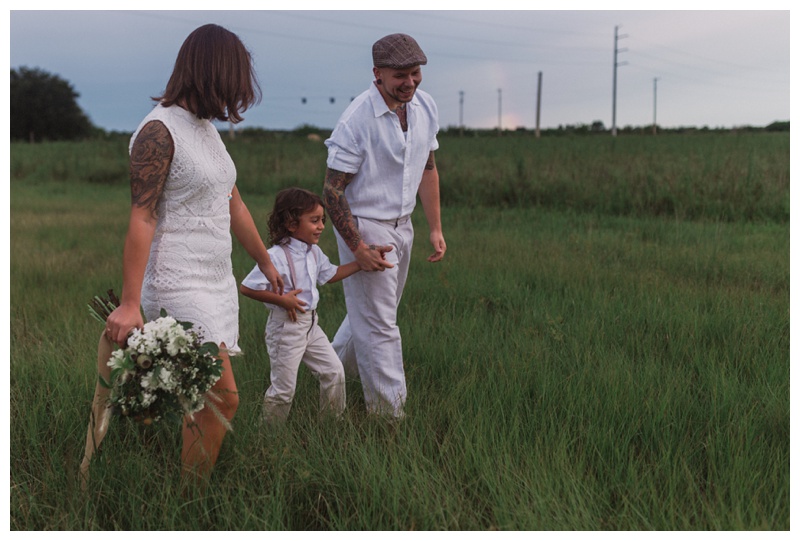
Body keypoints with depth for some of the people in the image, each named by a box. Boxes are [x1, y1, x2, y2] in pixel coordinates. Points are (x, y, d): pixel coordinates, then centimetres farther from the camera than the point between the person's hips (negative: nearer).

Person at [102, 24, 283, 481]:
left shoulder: (208, 128, 14)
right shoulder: (160, 130, -13)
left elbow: (233, 204, 22)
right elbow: (142, 218, -19)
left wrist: (265, 262, 28)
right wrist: (129, 304, -23)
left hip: (218, 281, 9)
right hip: (178, 284, -9)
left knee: (205, 398, 10)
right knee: (223, 397, -11)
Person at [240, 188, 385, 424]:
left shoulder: (314, 252, 5)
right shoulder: (276, 256, -22)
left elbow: (330, 274, 22)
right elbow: (246, 287, -22)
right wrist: (282, 299, -22)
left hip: (310, 324, 8)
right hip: (285, 327, -8)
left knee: (334, 372, 12)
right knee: (283, 389, 2)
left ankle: (334, 420, 28)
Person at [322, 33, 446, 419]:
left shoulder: (425, 106, 0)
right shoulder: (357, 120, -22)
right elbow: (332, 191, -17)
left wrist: (435, 227, 10)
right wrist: (358, 249, -18)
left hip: (402, 225, 7)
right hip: (363, 227, -7)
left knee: (375, 312, 20)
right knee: (378, 326, -2)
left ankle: (336, 372, 42)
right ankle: (390, 414, 9)